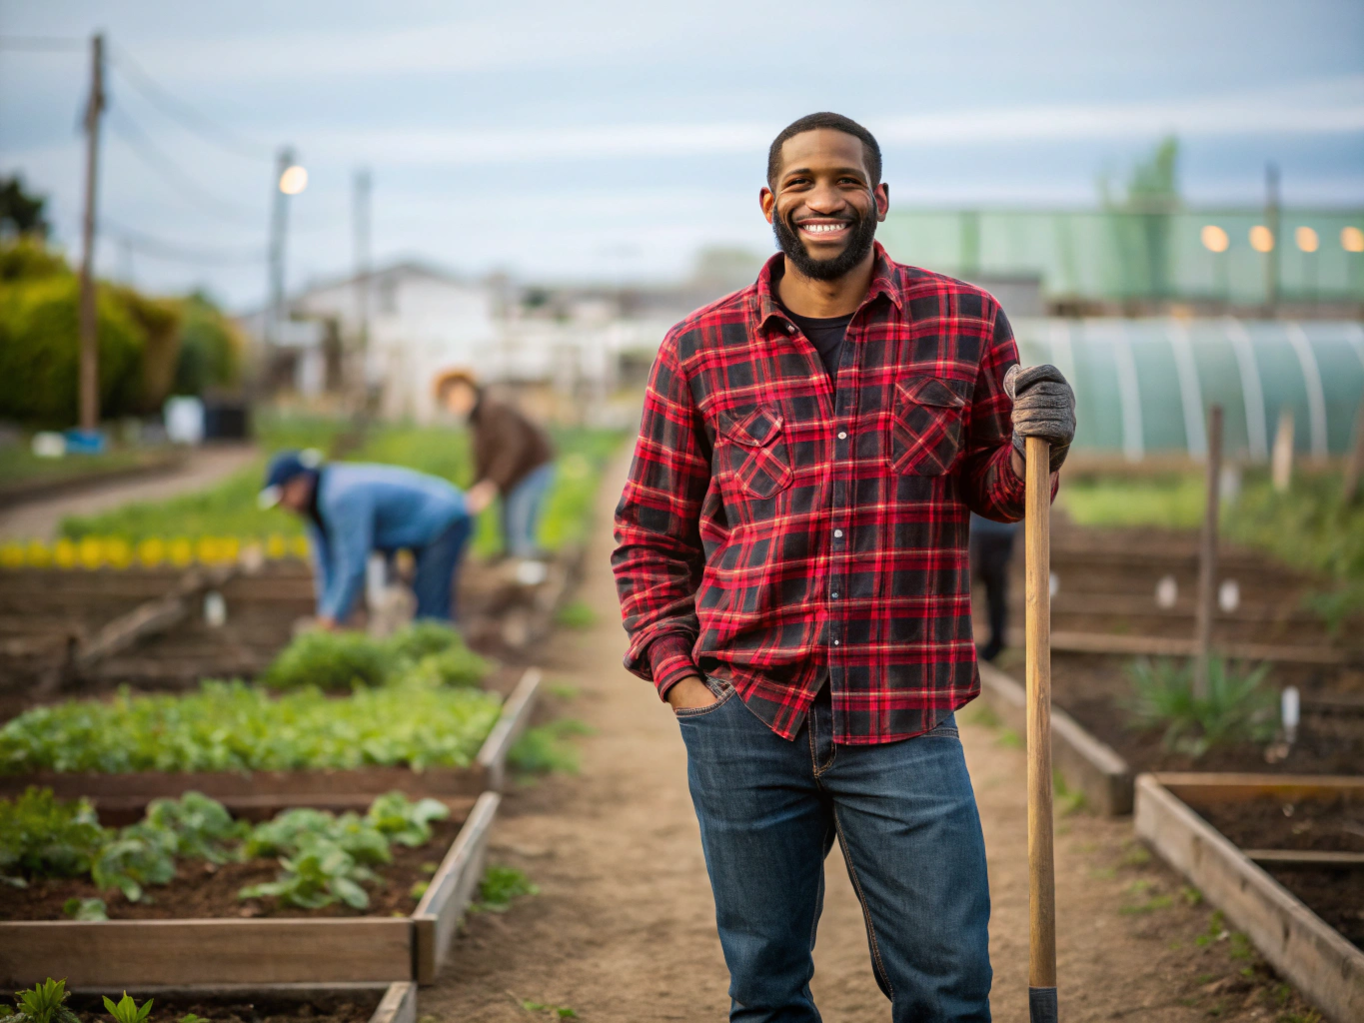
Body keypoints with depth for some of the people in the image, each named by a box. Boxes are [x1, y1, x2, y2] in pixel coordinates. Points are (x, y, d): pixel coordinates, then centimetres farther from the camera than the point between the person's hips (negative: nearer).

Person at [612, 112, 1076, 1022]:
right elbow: (650, 533, 12)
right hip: (745, 717, 1)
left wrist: (1037, 447, -12)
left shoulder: (967, 323, 3)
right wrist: (675, 673, 0)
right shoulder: (700, 348, 4)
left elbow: (995, 491, 11)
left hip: (905, 720, 0)